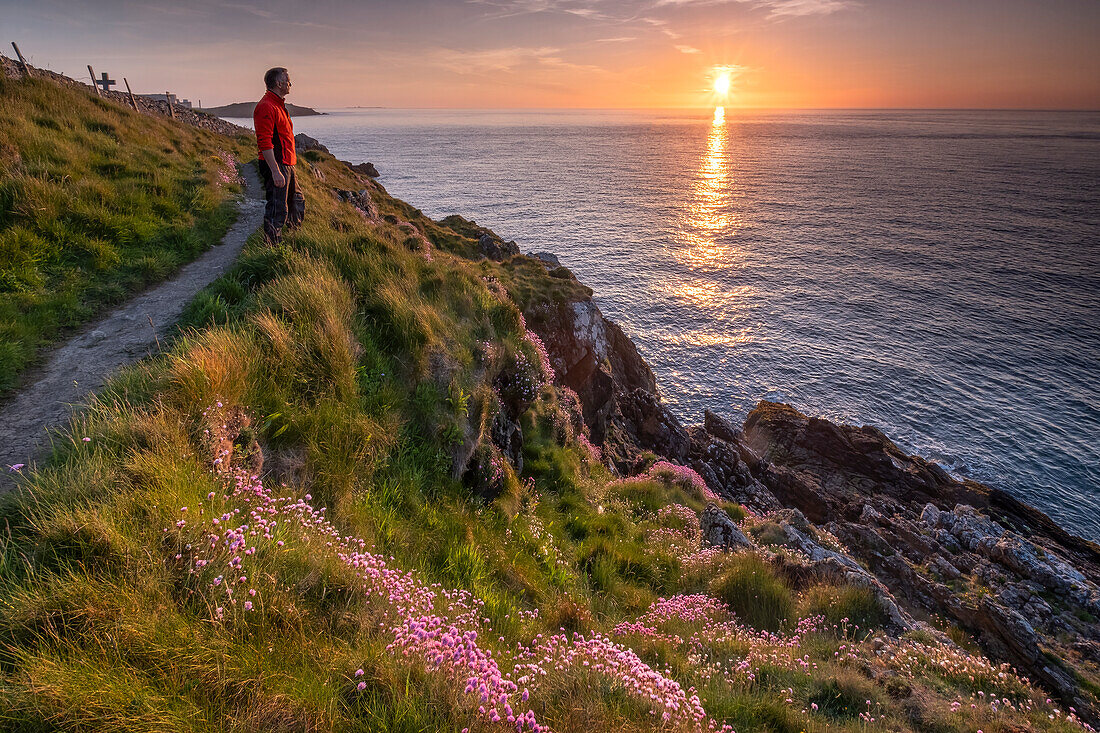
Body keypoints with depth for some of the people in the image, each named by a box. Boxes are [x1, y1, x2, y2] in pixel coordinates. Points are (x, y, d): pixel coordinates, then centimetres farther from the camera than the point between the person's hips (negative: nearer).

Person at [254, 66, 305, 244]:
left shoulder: (278, 104, 18)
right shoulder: (266, 106, -15)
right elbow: (264, 143, -22)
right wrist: (275, 171, -27)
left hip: (287, 164, 11)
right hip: (275, 165, -11)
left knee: (298, 202, 19)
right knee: (277, 210, -8)